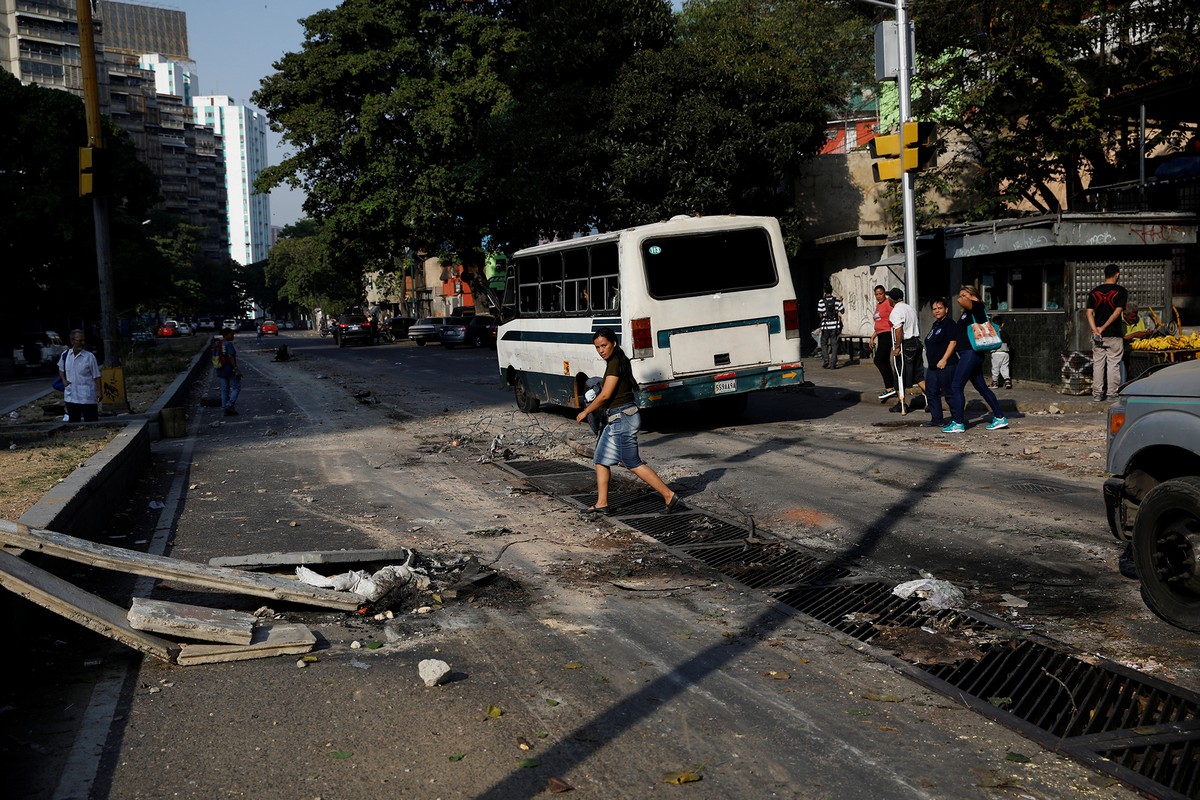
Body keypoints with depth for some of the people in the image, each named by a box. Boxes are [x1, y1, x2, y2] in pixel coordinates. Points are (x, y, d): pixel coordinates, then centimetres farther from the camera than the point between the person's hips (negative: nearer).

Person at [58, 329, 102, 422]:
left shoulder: (89, 357, -8)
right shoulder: (65, 355, 3)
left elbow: (96, 376, -5)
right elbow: (61, 370, 20)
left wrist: (98, 391, -12)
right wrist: (63, 380, 3)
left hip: (87, 397, -4)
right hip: (70, 396, 4)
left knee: (91, 422, -2)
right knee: (73, 422, 14)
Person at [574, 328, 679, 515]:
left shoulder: (615, 363, -16)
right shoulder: (617, 361, 13)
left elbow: (605, 395, -18)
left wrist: (585, 412, -7)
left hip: (623, 418, -10)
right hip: (616, 420, 10)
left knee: (633, 463, -6)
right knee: (601, 459, 12)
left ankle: (669, 495, -2)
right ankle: (602, 503, 15)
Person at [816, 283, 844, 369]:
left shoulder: (821, 301, -7)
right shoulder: (837, 300, -2)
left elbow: (820, 315, -7)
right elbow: (842, 312, 4)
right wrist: (840, 302, 17)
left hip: (825, 325, -1)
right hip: (835, 325, 1)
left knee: (824, 343, 13)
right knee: (834, 344, 6)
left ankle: (826, 362, 1)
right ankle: (833, 363, 0)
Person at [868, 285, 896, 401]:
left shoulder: (888, 303, -8)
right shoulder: (878, 305, 18)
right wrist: (873, 337, 23)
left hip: (887, 334, -9)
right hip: (881, 335, 9)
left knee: (878, 360, -14)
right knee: (885, 362, 10)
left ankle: (889, 388, -13)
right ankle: (891, 388, 15)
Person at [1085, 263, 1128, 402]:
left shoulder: (1094, 292, 6)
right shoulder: (1120, 291, -4)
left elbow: (1089, 313, -2)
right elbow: (1117, 312, -12)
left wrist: (1095, 330, -10)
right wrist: (1103, 328, -9)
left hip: (1097, 335, 3)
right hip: (1114, 334, -3)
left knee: (1098, 364, 6)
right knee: (1113, 364, 3)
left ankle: (1097, 394, 7)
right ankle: (1112, 394, 3)